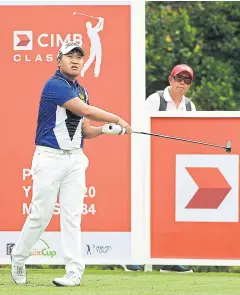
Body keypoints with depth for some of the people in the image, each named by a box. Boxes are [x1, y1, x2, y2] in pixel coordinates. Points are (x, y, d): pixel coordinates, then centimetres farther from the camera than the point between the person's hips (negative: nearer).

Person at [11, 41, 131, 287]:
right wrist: (118, 120, -12)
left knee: (72, 216, 0)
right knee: (40, 215, -2)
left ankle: (74, 271, -3)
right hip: (50, 157, -6)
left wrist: (104, 129, -3)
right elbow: (85, 110, -20)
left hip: (75, 158, 6)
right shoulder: (55, 85, -12)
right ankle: (18, 257, 18)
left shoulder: (81, 91, 14)